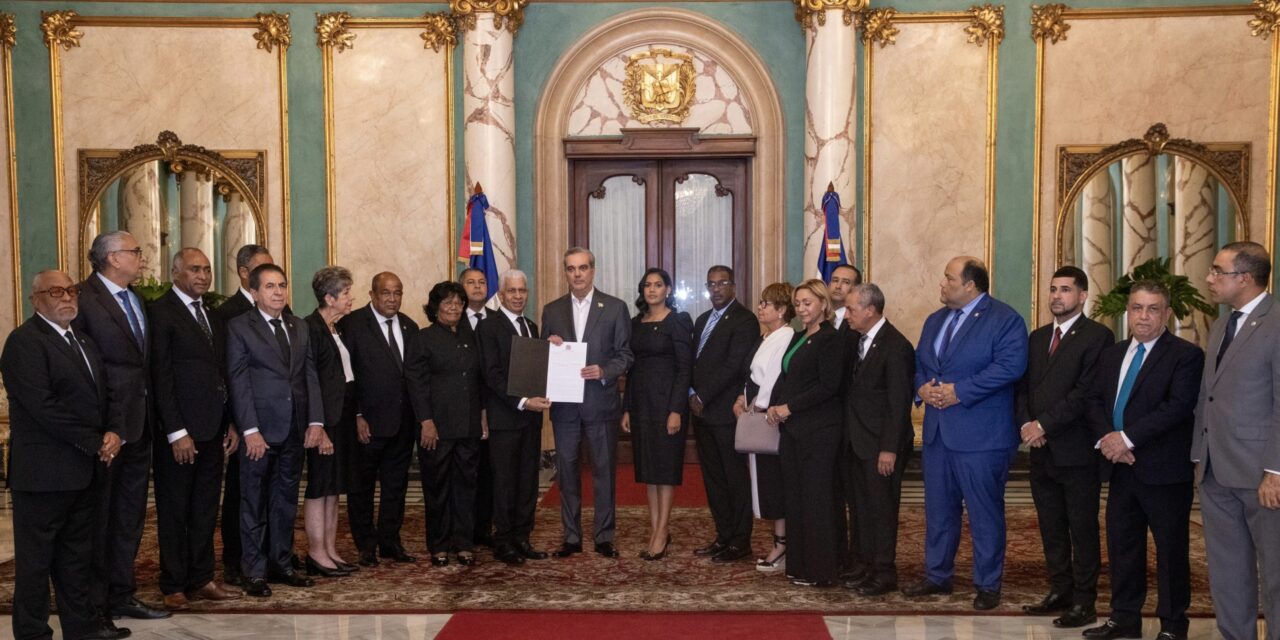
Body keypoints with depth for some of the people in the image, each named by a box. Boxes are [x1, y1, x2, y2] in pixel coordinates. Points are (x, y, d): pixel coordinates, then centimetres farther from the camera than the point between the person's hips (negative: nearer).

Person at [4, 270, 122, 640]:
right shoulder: (24, 342, -10)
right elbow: (43, 407, -19)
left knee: (77, 554, 15)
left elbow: (100, 395, 18)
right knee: (36, 557, 4)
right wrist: (97, 443, -15)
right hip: (44, 471, -8)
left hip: (84, 470, 8)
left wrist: (113, 434, -1)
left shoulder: (83, 340, 16)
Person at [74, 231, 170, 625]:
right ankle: (95, 603, 19)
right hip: (105, 427, -8)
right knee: (98, 516, 6)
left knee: (130, 516, 15)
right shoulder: (84, 299, -13)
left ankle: (121, 595, 27)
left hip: (138, 424, 8)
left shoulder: (136, 299, 12)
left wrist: (150, 414, 6)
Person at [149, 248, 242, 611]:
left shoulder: (213, 315, 14)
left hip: (213, 430, 7)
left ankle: (201, 580, 22)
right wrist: (176, 432, -16)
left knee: (205, 511, 13)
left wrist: (232, 424, 9)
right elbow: (161, 377, -12)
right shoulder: (161, 312, -8)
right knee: (174, 511, 6)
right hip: (179, 431, -7)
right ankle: (174, 587, 17)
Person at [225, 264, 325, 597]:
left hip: (295, 431, 5)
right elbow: (238, 382, -8)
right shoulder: (239, 327, -3)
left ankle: (281, 563, 24)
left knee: (286, 500, 13)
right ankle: (255, 572, 13)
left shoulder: (300, 328, 12)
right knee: (254, 503, 4)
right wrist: (250, 429, -14)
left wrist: (315, 420, 1)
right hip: (260, 429, -5)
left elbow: (310, 375, 10)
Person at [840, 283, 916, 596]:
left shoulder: (896, 347, -15)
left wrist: (889, 449, -18)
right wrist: (848, 436, 9)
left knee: (882, 509, 1)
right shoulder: (856, 342, 10)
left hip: (881, 444, -8)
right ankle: (866, 566, 25)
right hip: (858, 441, 8)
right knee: (861, 507, 14)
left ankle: (884, 573, 11)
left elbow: (899, 403, -17)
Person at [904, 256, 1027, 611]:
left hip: (981, 434, -7)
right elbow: (919, 363, 19)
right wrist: (922, 387, -3)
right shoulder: (935, 320, 16)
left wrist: (960, 391, -21)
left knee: (985, 512, 3)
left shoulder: (1004, 319, -8)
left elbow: (1010, 366, -19)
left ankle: (988, 585, 16)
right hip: (938, 431, 7)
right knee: (938, 508, 15)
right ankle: (937, 575, 29)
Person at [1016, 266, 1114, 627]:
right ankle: (1060, 592, 24)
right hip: (1042, 450, 6)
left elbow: (1085, 392, -15)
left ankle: (1084, 602, 11)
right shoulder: (1037, 337, 16)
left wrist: (1043, 424, -16)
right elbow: (1023, 388, 14)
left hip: (1076, 450, -6)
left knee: (1082, 529, 3)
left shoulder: (1097, 336, -6)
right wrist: (1025, 424, -4)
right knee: (1051, 528, 13)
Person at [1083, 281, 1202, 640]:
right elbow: (1094, 400, 9)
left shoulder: (1185, 355, -7)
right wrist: (1107, 438, -9)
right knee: (1121, 544, 12)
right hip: (1121, 467, 6)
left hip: (1164, 470, -6)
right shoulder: (1111, 355, 14)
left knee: (1171, 549, 6)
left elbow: (1178, 406, -18)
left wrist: (1127, 438, -20)